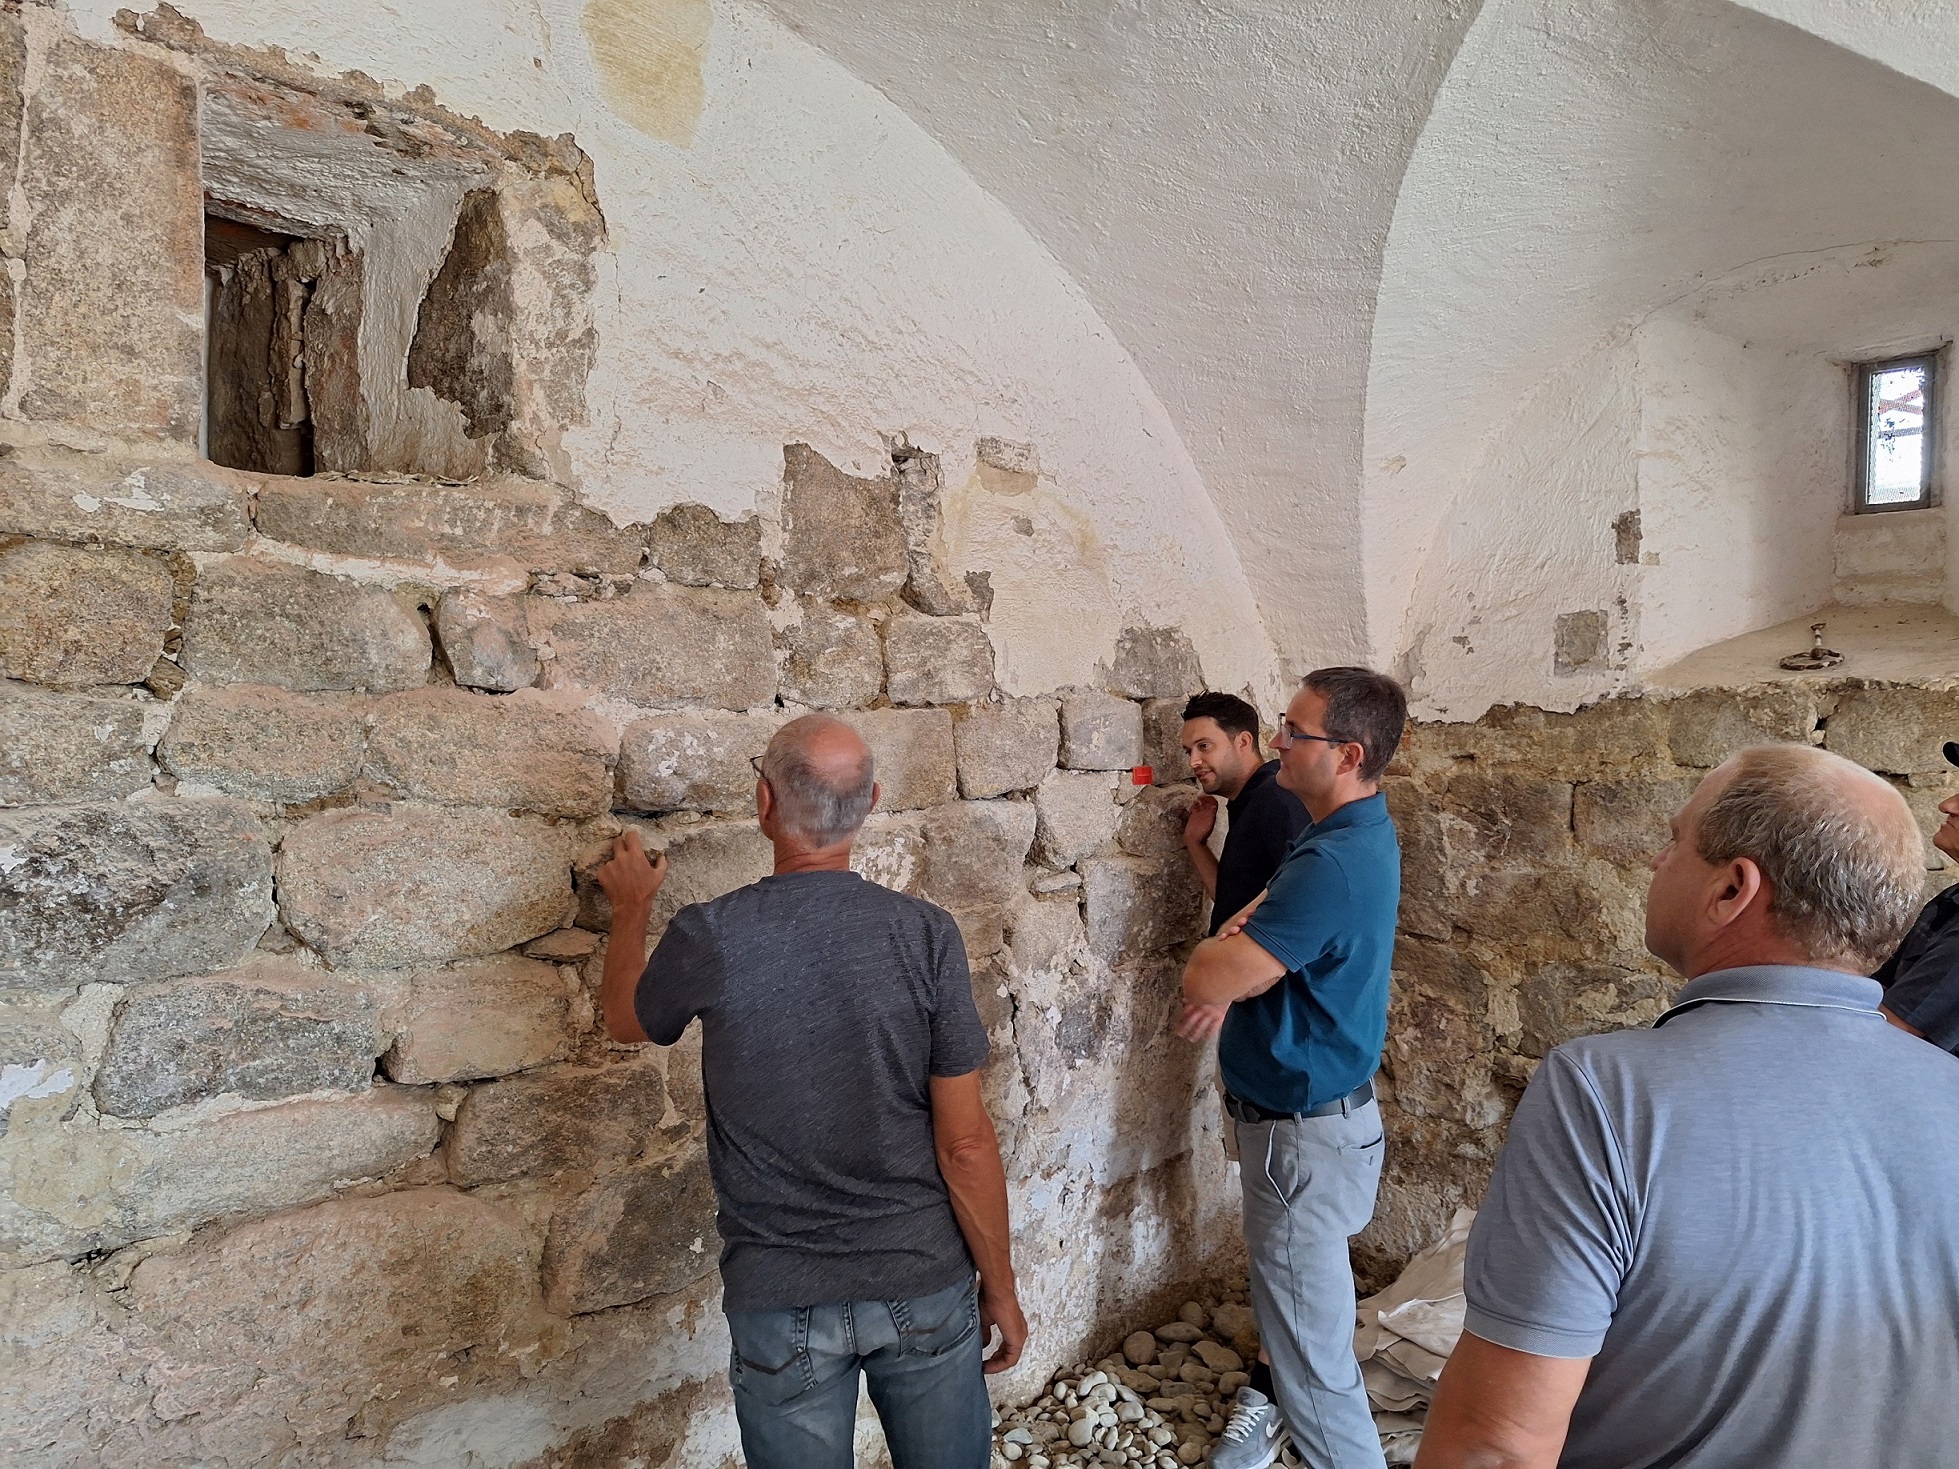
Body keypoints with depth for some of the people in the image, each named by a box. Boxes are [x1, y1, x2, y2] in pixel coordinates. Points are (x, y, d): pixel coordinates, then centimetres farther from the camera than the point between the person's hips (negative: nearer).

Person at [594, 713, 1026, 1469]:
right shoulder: (926, 934, -15)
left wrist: (631, 907, 25)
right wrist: (1000, 1285, 3)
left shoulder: (706, 938, -14)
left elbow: (626, 1020, 9)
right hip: (925, 1288, 0)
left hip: (779, 1300, 0)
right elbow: (965, 1141, -11)